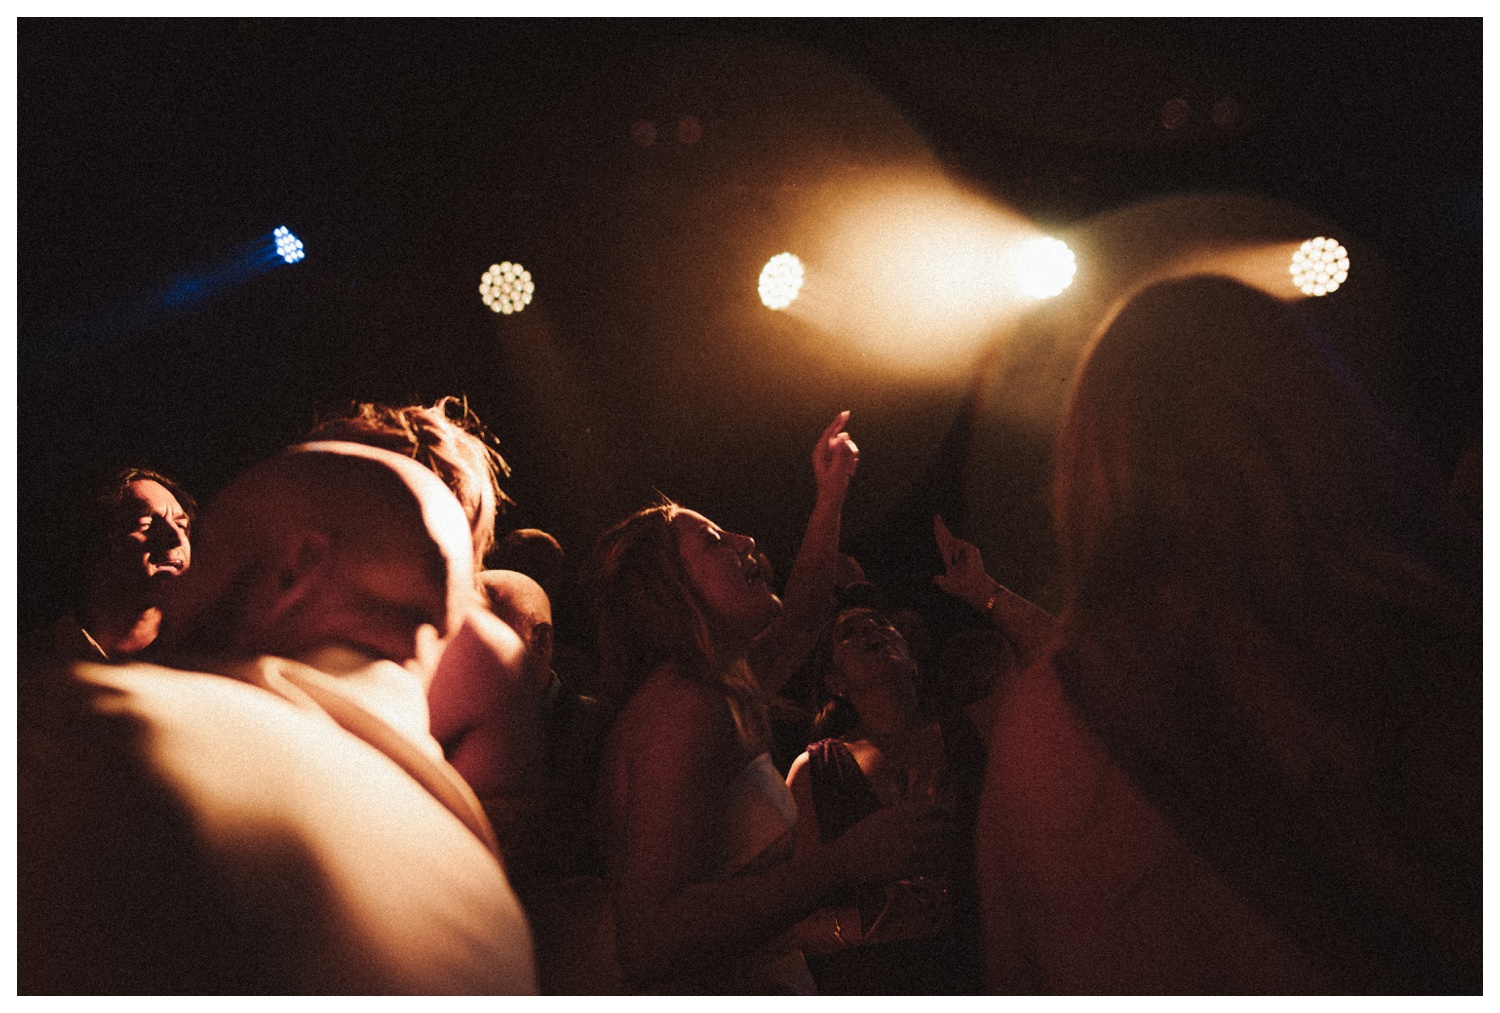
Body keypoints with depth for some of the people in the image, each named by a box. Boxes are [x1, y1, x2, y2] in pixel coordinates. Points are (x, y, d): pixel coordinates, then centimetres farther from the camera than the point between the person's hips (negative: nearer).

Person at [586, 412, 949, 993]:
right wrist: (845, 863, -31)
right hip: (717, 991, -9)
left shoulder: (717, 694, 6)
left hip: (767, 978, 9)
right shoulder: (682, 710, -23)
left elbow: (800, 622, 25)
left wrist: (831, 494, 25)